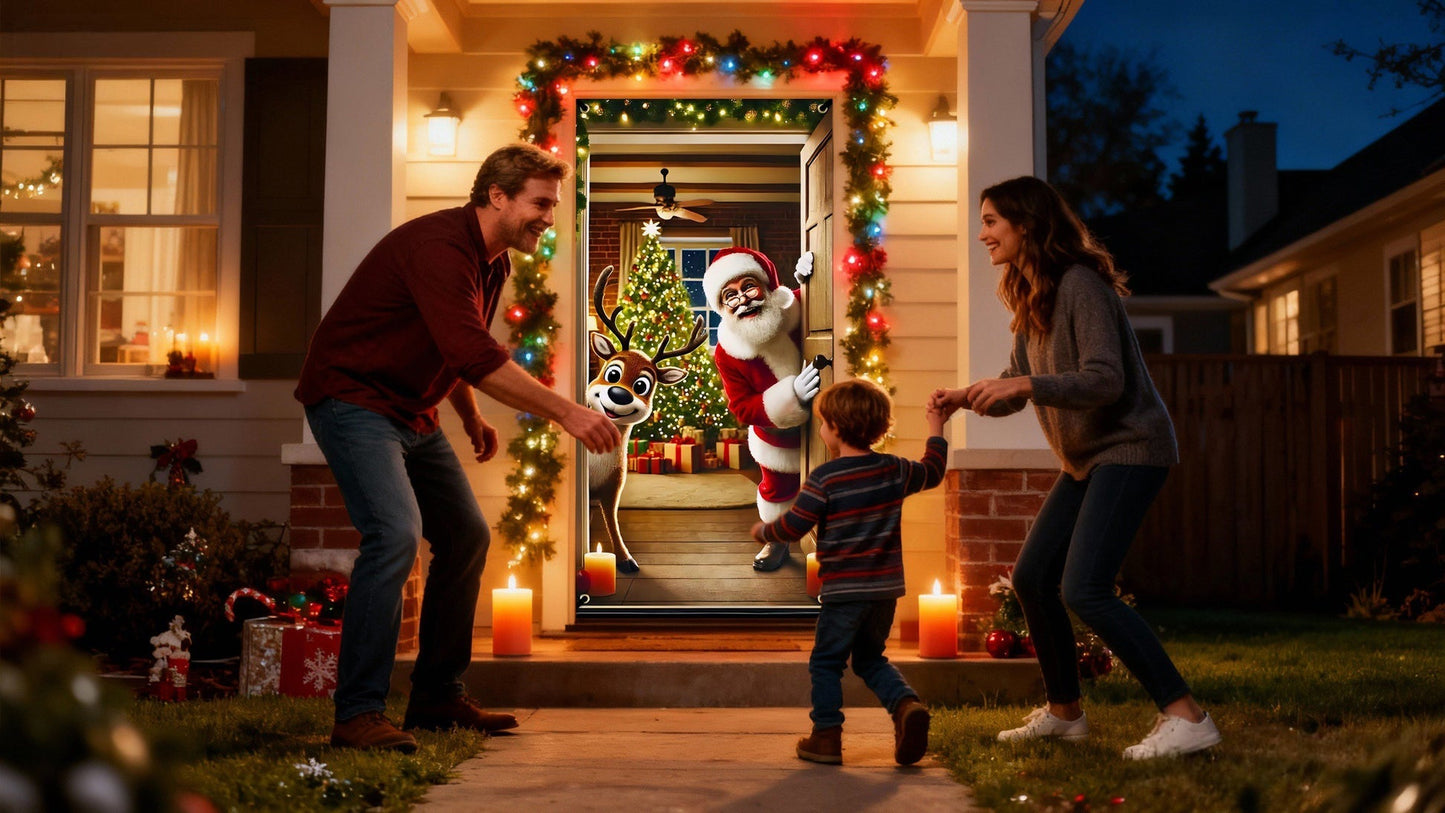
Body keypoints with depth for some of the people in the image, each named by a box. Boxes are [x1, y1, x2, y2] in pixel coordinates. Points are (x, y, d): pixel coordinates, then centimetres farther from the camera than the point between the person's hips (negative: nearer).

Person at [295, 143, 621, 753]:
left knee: (466, 537, 9)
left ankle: (437, 698, 18)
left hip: (412, 413, 10)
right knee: (396, 532, -25)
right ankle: (357, 713, -20)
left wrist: (471, 419, 16)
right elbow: (476, 356, -35)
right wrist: (565, 412, -36)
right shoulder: (439, 245, -24)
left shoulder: (493, 263, 9)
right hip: (352, 399, -10)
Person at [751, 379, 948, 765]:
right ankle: (906, 703, -3)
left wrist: (763, 531, 10)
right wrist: (936, 430, 36)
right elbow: (932, 471, 22)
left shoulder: (824, 478, -13)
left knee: (826, 662, 9)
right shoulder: (894, 470, 3)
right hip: (886, 587, 5)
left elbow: (793, 526, -10)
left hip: (844, 589, -5)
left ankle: (826, 736, 8)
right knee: (870, 659, 20)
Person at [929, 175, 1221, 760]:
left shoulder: (1080, 285, -18)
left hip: (1130, 448, -10)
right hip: (1086, 459, 10)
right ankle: (1064, 712, 25)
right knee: (1031, 577, 11)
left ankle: (1186, 717, -16)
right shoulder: (1030, 299, 12)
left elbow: (1106, 380, -25)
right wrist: (966, 397, -4)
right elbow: (1015, 388, 14)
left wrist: (1025, 384, -32)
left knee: (1084, 590, -20)